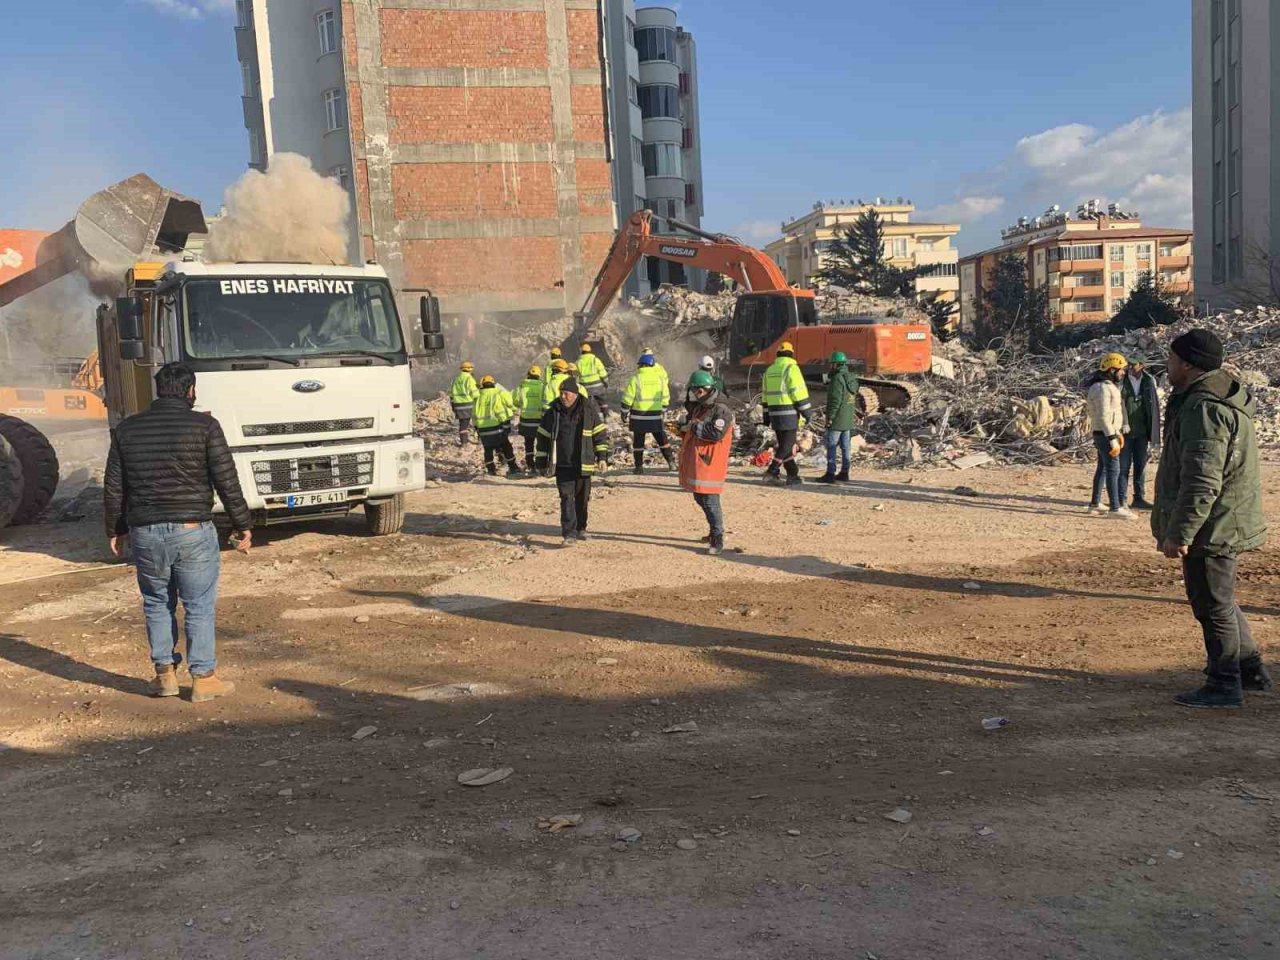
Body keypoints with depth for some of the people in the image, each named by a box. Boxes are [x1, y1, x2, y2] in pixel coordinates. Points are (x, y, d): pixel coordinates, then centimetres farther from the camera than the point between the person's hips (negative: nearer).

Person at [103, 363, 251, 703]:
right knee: (199, 606, 5)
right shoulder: (204, 425, -6)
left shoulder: (127, 429, 5)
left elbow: (113, 487, 9)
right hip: (193, 531, -3)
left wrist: (115, 530, 20)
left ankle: (165, 674, 21)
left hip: (145, 533, 3)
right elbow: (226, 481, -8)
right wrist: (243, 525, 1)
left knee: (157, 604, 17)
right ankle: (204, 678, 10)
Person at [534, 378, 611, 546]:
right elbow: (543, 438, 8)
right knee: (567, 498, -9)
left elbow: (600, 435, 5)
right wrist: (542, 463, 7)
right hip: (562, 466, 0)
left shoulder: (589, 411, -1)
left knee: (582, 499, 11)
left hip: (584, 465, 1)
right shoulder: (552, 413, 1)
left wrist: (602, 457, 0)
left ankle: (580, 528, 30)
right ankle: (569, 534, -12)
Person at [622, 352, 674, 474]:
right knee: (662, 439, 14)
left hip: (638, 416, -2)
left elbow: (627, 400, -8)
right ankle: (671, 462, 13)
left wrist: (624, 416, 1)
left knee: (638, 441, 8)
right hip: (656, 416, 3)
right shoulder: (660, 378, 3)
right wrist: (662, 411, 24)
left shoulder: (636, 378, -8)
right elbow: (665, 399, 10)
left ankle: (639, 466, 10)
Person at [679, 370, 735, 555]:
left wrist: (694, 426, -18)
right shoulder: (697, 408, 14)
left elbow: (716, 433, -26)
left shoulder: (721, 411, -14)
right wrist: (682, 427, 0)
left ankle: (718, 539, -1)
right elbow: (689, 429, 23)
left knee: (710, 501, -9)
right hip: (694, 462, 9)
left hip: (710, 463, -9)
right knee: (699, 498, 18)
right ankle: (715, 531, 33)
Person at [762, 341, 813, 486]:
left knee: (784, 444, 11)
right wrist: (805, 411, -8)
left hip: (774, 412, 7)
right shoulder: (791, 368, -8)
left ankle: (793, 476, 13)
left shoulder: (770, 370, 14)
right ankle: (772, 472, -12)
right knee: (788, 444, -3)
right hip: (789, 413, -7)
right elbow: (799, 392, -13)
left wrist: (766, 416, 20)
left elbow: (766, 394, 17)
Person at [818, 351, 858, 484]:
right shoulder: (851, 378, 11)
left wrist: (829, 418, -19)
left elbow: (835, 400, -22)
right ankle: (844, 472, 15)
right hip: (848, 419, 9)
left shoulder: (838, 378, -17)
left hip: (836, 419, -9)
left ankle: (830, 474, -6)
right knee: (845, 446, 11)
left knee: (831, 446, -5)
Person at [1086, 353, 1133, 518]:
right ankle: (1115, 507, -5)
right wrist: (1113, 439, -24)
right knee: (1113, 469, -8)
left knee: (1103, 468, 15)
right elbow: (1103, 417, -24)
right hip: (1105, 435, -10)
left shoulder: (1109, 386, 13)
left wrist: (1118, 433, 19)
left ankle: (1095, 503, 22)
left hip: (1108, 433, 10)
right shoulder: (1102, 388, -19)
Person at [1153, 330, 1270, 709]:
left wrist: (1179, 533, -24)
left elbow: (1202, 481, -28)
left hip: (1212, 528, -11)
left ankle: (1224, 685, 13)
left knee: (1213, 606, 1)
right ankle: (1251, 669, 33)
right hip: (1223, 524, 11)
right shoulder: (1219, 398, 12)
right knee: (1219, 602, 22)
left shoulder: (1203, 408, -23)